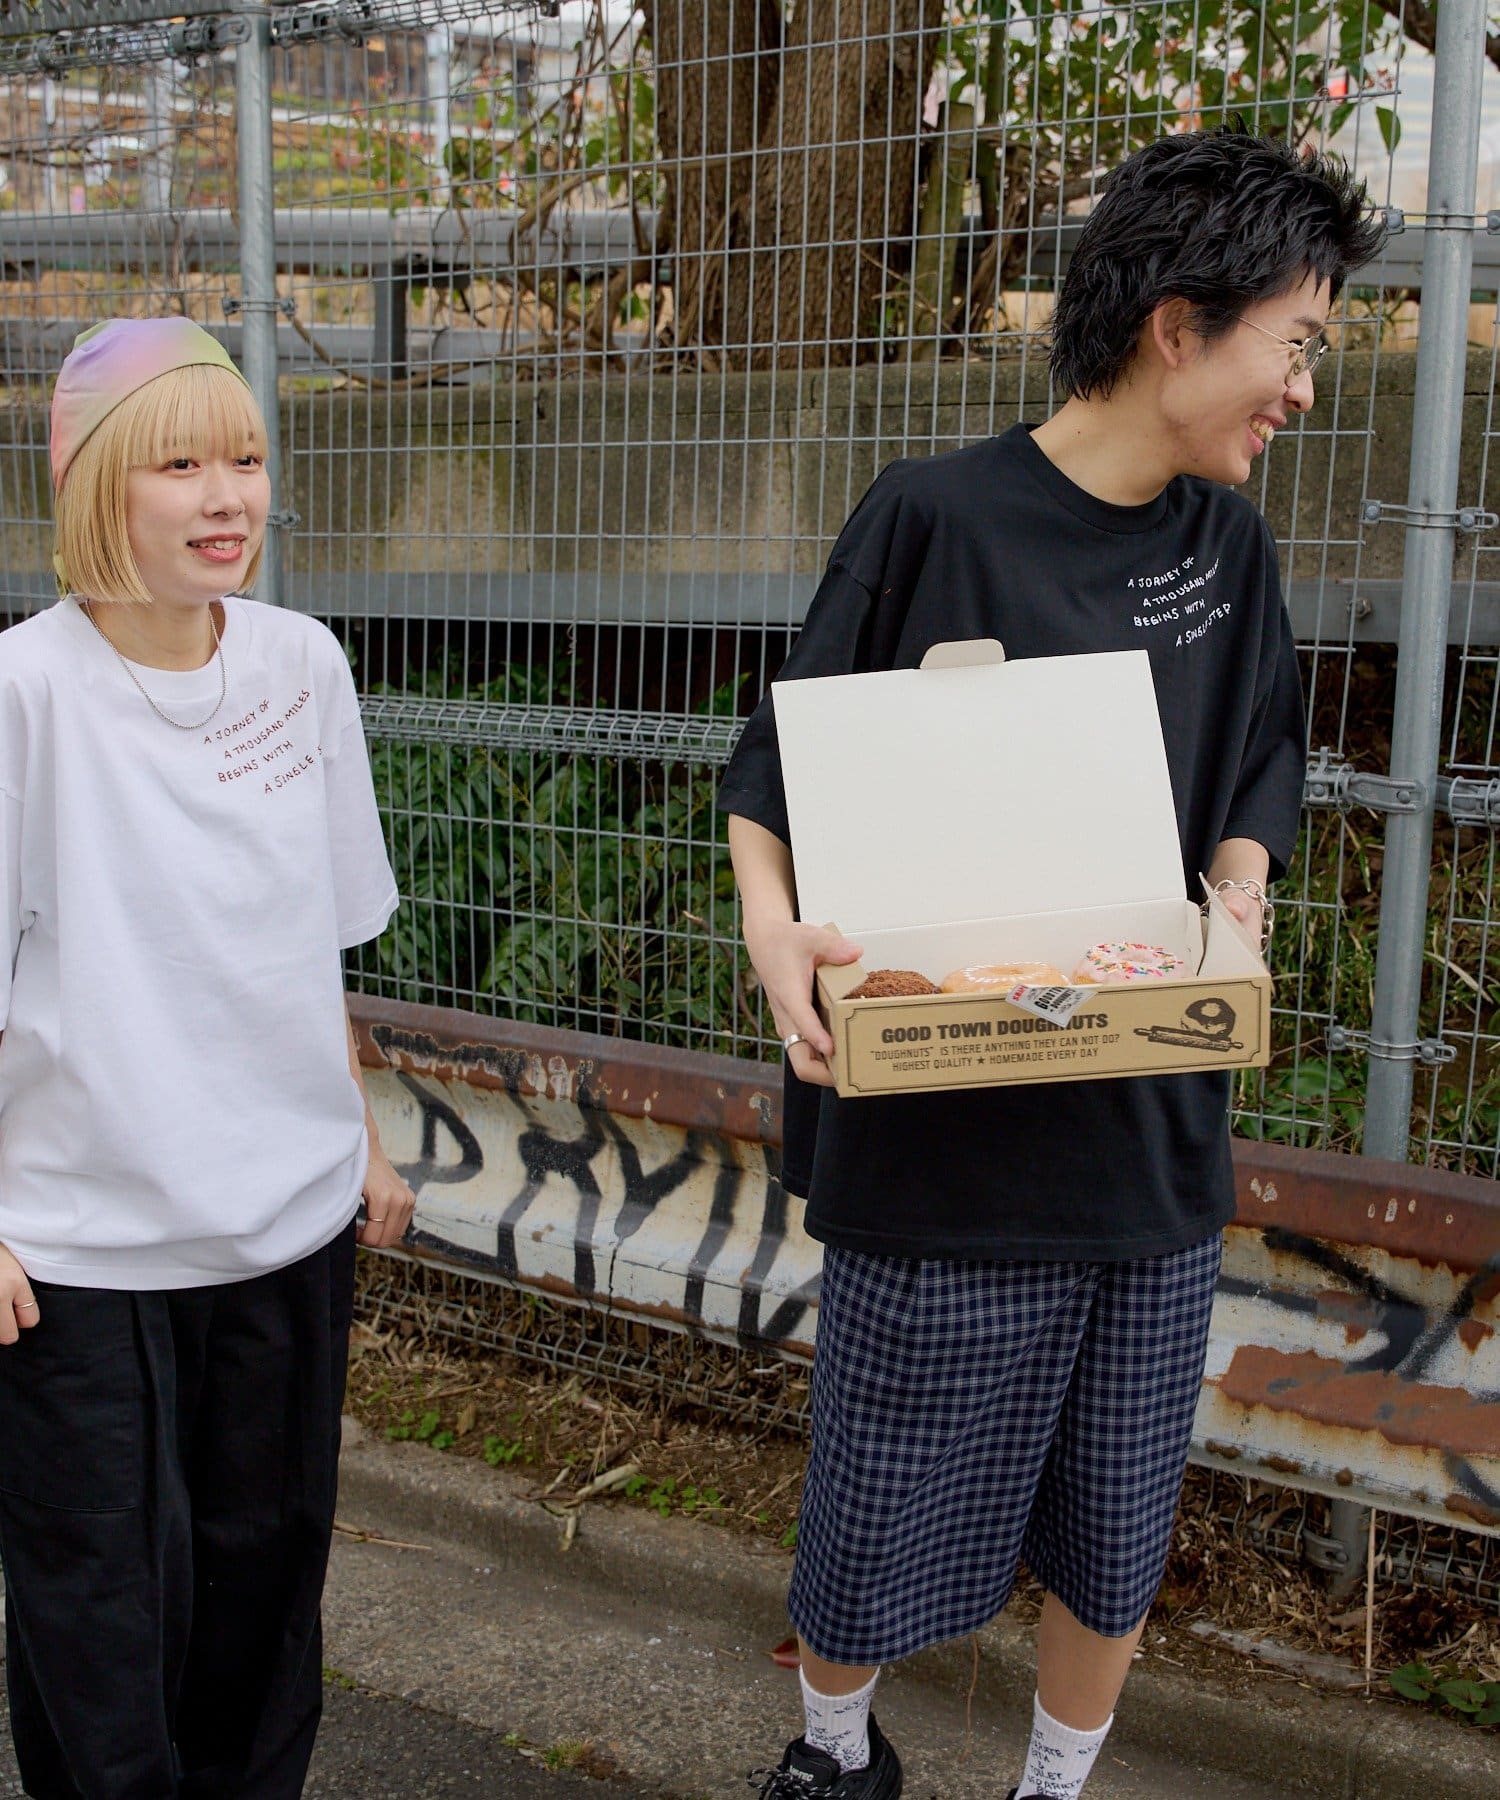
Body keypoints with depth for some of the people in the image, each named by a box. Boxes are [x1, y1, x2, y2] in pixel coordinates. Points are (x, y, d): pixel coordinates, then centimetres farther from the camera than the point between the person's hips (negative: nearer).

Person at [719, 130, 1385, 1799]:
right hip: (942, 1140, -5)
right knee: (887, 1511, 11)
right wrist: (777, 930, -25)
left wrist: (1230, 929, -6)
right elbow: (774, 779, -6)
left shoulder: (1227, 545, 4)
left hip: (1155, 1132, 5)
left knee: (1118, 1534, 16)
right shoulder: (935, 517, -13)